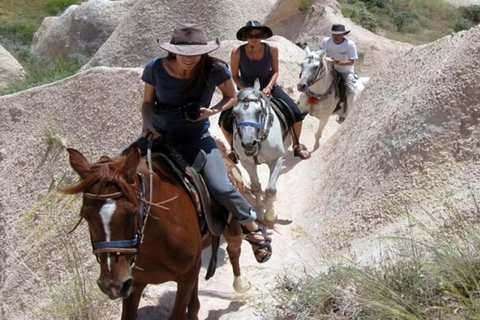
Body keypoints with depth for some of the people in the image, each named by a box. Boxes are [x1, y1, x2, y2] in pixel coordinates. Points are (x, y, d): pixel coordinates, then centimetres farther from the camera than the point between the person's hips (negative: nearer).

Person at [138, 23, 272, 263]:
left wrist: (212, 111, -18)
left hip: (197, 138, -2)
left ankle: (253, 227, 10)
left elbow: (231, 97, 1)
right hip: (161, 135, 2)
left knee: (220, 188, -19)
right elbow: (148, 103, 3)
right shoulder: (155, 68, -14)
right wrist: (148, 123, -18)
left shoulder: (215, 70, -17)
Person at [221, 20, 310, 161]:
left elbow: (275, 71, -3)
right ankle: (234, 150, 13)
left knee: (297, 113, -11)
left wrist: (268, 87, -19)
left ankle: (297, 145, 16)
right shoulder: (237, 52, -20)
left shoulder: (272, 49, -16)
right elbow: (235, 76, -8)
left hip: (268, 88, 1)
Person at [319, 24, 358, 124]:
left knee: (350, 90, -22)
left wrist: (337, 62, -39)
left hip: (346, 71, -3)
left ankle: (343, 114, -2)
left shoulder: (350, 44, -22)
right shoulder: (326, 41, -14)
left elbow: (351, 62, -25)